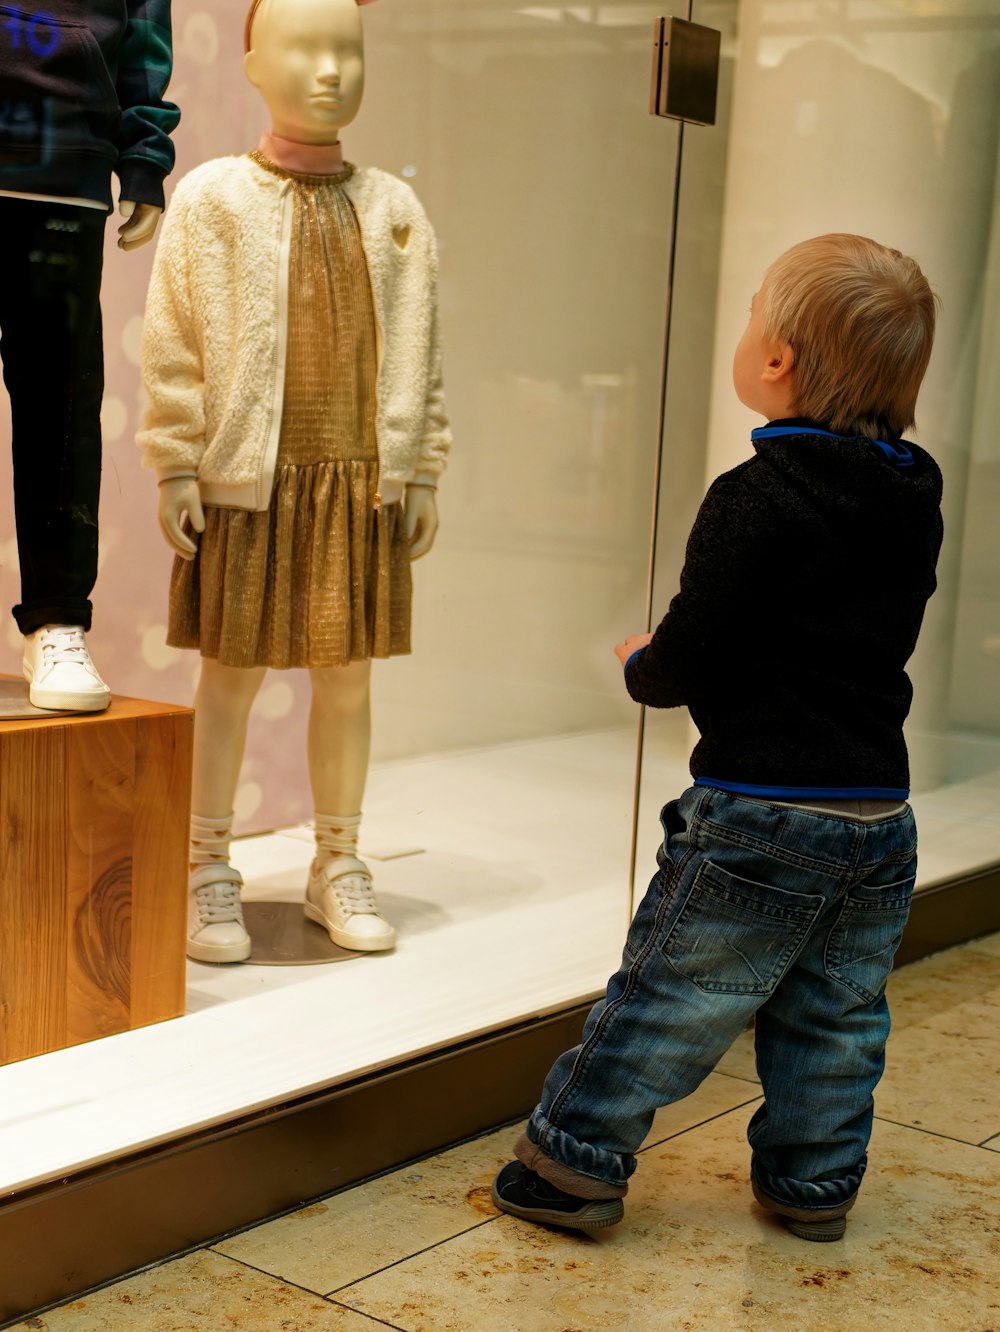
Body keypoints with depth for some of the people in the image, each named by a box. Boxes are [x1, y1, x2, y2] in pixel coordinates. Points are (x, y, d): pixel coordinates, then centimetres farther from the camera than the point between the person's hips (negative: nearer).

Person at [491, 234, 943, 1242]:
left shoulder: (757, 499, -18)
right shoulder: (913, 505, 5)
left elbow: (687, 664, -17)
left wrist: (641, 667, 6)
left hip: (759, 816, -6)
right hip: (881, 810, 7)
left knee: (663, 1000, 4)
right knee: (835, 1018, 17)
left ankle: (573, 1166, 14)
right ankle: (813, 1182, 28)